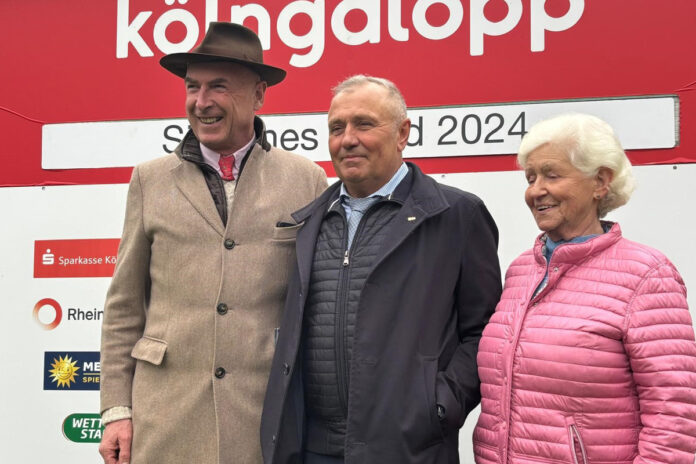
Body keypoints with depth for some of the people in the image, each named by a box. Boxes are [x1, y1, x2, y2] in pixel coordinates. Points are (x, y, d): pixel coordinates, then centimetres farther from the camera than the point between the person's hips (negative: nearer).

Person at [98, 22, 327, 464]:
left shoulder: (307, 180, 2)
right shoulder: (150, 179, 6)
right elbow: (125, 306, 8)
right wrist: (117, 409, 3)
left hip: (271, 416, -1)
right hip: (165, 417, 1)